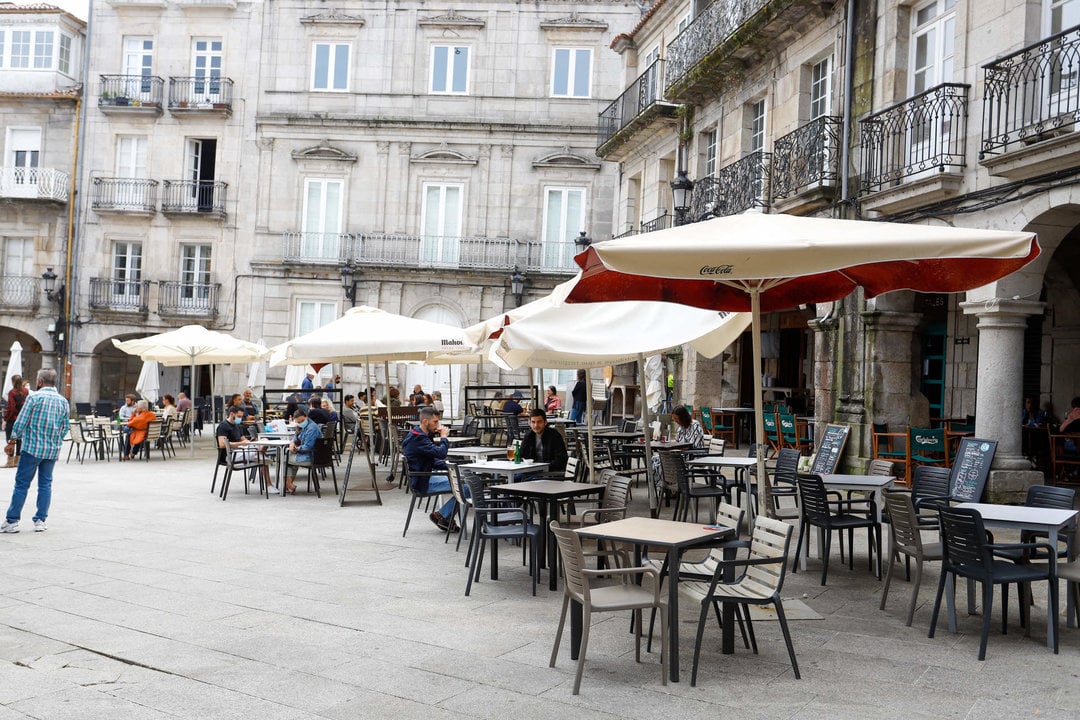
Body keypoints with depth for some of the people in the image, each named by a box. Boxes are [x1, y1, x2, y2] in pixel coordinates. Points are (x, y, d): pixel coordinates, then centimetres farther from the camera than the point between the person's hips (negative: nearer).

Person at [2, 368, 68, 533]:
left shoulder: (34, 397, -8)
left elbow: (20, 423, -8)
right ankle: (40, 521, 9)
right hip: (53, 450, 4)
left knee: (21, 484, 2)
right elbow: (64, 428, 10)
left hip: (32, 447, -4)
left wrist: (12, 443, 2)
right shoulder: (63, 401, 6)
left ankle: (12, 521, 6)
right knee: (45, 484, 9)